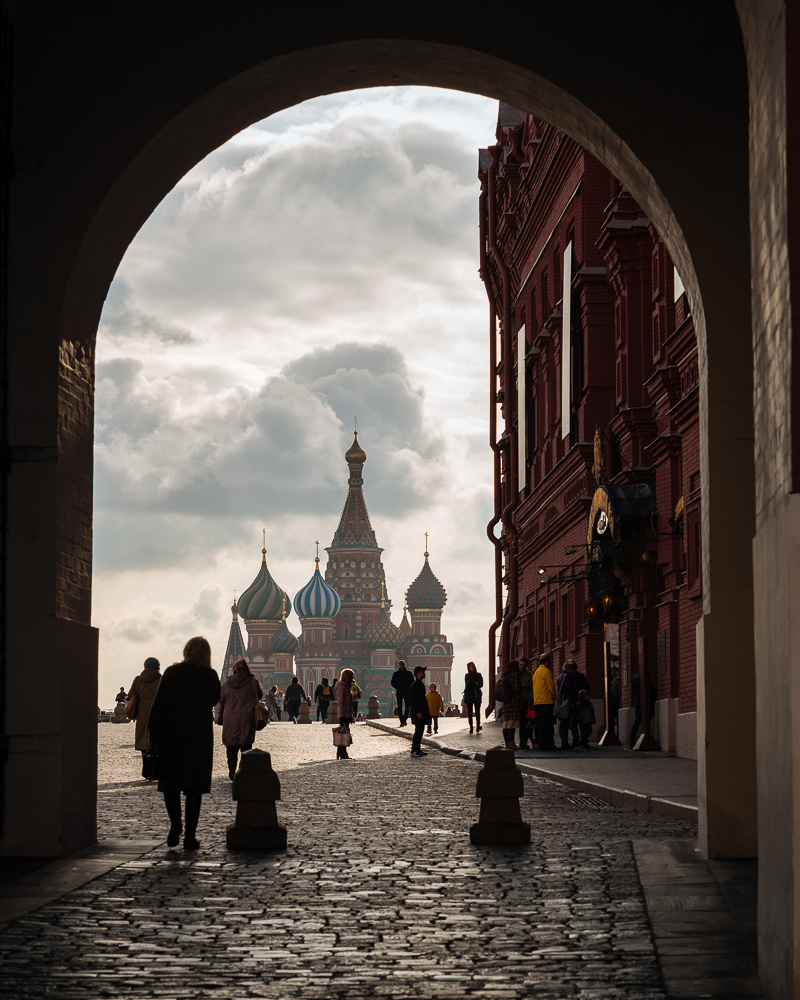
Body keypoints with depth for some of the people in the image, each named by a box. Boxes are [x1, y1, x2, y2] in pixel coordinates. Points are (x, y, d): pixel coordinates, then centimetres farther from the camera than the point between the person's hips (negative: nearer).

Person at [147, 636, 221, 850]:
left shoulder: (172, 672, -4)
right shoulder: (210, 676, -2)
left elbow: (158, 704, -5)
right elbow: (215, 700, 16)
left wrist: (153, 736, 0)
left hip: (171, 736, 0)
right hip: (201, 737, 0)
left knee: (170, 782, 13)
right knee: (195, 787, 5)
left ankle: (175, 822, -9)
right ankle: (190, 836, 0)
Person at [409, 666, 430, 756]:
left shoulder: (420, 684, 17)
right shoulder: (415, 685, -15)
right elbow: (414, 699, -20)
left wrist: (425, 711, 23)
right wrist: (418, 712, -22)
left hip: (421, 711, 10)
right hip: (417, 712, -10)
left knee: (420, 730, 11)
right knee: (418, 731, -9)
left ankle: (418, 750, 16)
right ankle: (414, 751, -7)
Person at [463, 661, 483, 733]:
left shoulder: (479, 675, 10)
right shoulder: (467, 676, 11)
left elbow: (481, 685, -1)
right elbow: (467, 685, -1)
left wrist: (471, 684, -6)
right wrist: (475, 684, -6)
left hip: (477, 695, -1)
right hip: (469, 695, 1)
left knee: (477, 711, -14)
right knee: (469, 712, -2)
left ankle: (478, 725, -20)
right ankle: (471, 727, 0)